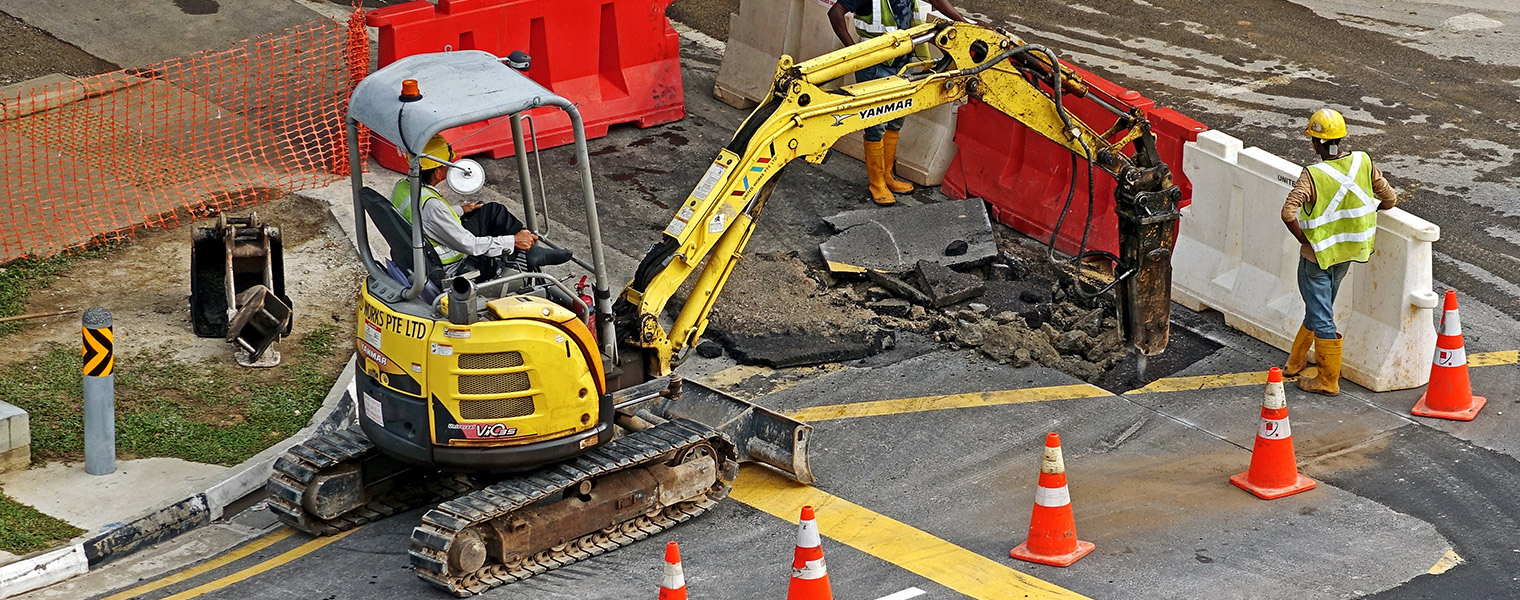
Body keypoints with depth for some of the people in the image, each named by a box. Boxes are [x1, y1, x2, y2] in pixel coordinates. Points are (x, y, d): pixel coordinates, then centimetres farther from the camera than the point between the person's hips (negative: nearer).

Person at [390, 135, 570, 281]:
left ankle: (532, 251, 17)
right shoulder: (430, 206, -34)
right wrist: (513, 241, -17)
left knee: (492, 211, 10)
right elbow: (470, 245, -28)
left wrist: (459, 210, 25)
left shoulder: (402, 186, -6)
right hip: (451, 271, -9)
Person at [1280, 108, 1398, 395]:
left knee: (1321, 317, 5)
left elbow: (1288, 213, -32)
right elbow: (1389, 199, 0)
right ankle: (1295, 362, 39)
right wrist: (1364, 216, 17)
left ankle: (1328, 380, 14)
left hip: (1317, 254, -6)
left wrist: (1305, 239, -15)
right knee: (1319, 309, 23)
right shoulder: (1362, 163, -9)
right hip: (1347, 253, 6)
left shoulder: (1313, 175, -23)